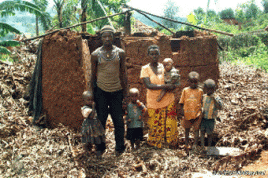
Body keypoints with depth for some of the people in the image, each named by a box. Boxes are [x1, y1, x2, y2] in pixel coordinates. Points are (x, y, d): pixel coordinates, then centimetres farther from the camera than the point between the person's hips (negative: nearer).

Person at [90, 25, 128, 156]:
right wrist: (91, 92, 5)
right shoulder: (95, 54, -1)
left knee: (118, 121, 3)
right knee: (100, 120, 6)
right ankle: (100, 147, 21)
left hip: (116, 91, 1)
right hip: (101, 91, -1)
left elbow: (123, 72, 8)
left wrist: (125, 90, 6)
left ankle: (119, 148, 18)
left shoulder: (120, 53, 3)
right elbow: (93, 75, 5)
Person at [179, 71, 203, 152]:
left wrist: (200, 112, -1)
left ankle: (195, 145, 14)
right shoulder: (185, 90, -2)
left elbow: (201, 103, 3)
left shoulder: (200, 91, -2)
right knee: (187, 129, 14)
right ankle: (187, 144, 27)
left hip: (197, 114, -1)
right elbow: (181, 102, 2)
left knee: (196, 129, 4)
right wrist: (182, 111, -4)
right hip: (187, 114, 1)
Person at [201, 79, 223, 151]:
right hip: (203, 118, 4)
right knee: (202, 132, -5)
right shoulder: (204, 96, 2)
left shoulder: (216, 98, -13)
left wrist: (213, 98, -34)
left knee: (209, 134, 7)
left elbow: (220, 107, -30)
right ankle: (202, 148, -6)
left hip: (211, 120, -3)